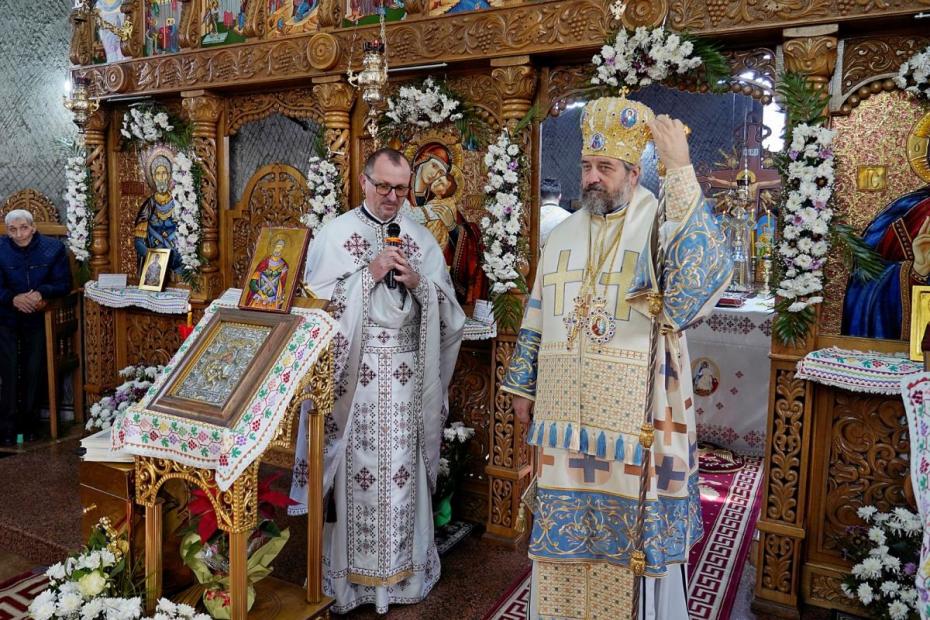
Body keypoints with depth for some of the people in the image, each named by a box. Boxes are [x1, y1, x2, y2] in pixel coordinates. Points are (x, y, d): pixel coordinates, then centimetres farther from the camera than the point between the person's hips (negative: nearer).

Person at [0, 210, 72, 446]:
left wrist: (42, 293, -27)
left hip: (38, 318, 0)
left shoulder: (53, 248, -9)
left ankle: (30, 422, 17)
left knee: (34, 371, 2)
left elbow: (64, 284, -8)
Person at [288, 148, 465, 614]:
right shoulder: (335, 234, 2)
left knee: (401, 469, 7)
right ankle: (350, 574, 18)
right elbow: (316, 298, -6)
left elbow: (447, 309, 8)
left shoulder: (421, 239, 9)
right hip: (355, 370, -2)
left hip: (406, 374, 2)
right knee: (357, 468, 2)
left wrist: (417, 282, -11)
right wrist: (369, 272, -13)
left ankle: (400, 568, 23)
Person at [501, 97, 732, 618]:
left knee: (636, 528, 7)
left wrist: (681, 170, -29)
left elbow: (707, 273, -28)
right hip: (566, 410, 5)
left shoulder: (660, 224, -6)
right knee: (567, 527, 15)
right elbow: (537, 316, 15)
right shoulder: (565, 233, 11)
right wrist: (523, 385, 14)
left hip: (635, 412, -4)